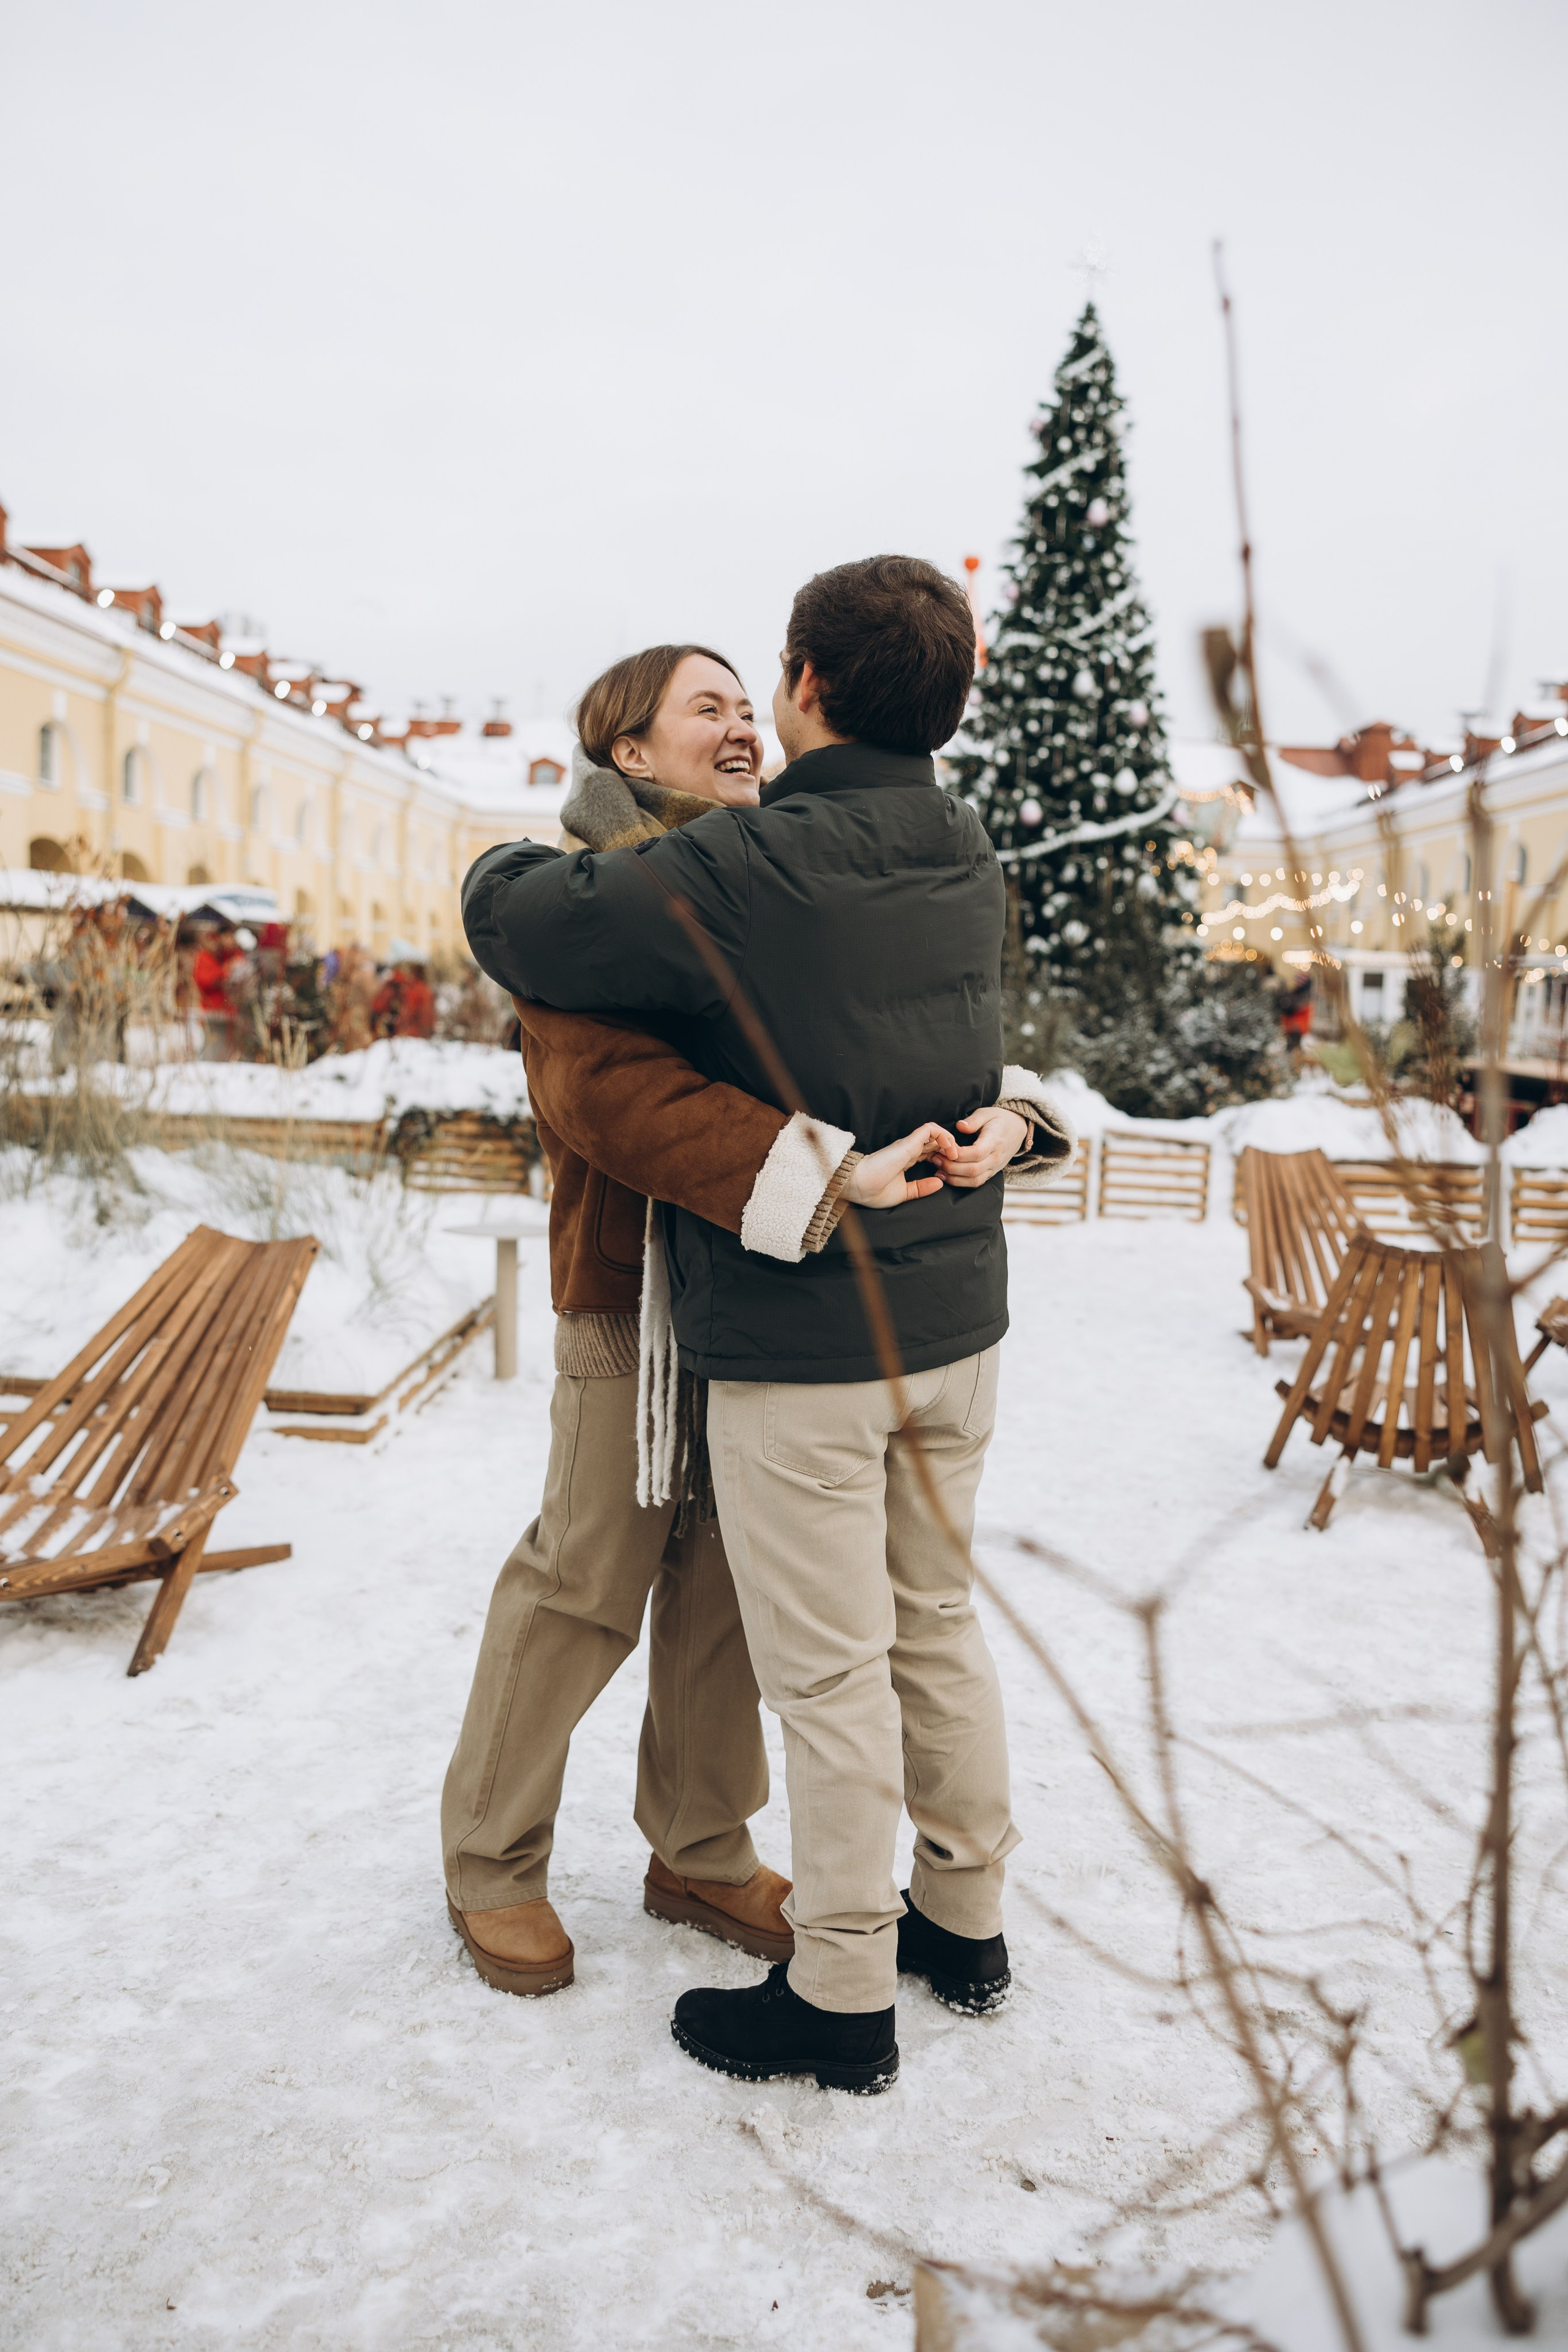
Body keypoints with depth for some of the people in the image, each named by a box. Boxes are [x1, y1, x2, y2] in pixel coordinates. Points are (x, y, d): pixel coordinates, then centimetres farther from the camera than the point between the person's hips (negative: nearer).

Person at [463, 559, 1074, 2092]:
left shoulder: (748, 871, -19)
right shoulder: (967, 860, 5)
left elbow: (514, 920, -15)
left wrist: (520, 856, 8)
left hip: (799, 1344, -7)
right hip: (955, 1319, 7)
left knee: (830, 1674, 5)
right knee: (937, 1628, 20)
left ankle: (843, 1996, 21)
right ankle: (964, 1919, 36)